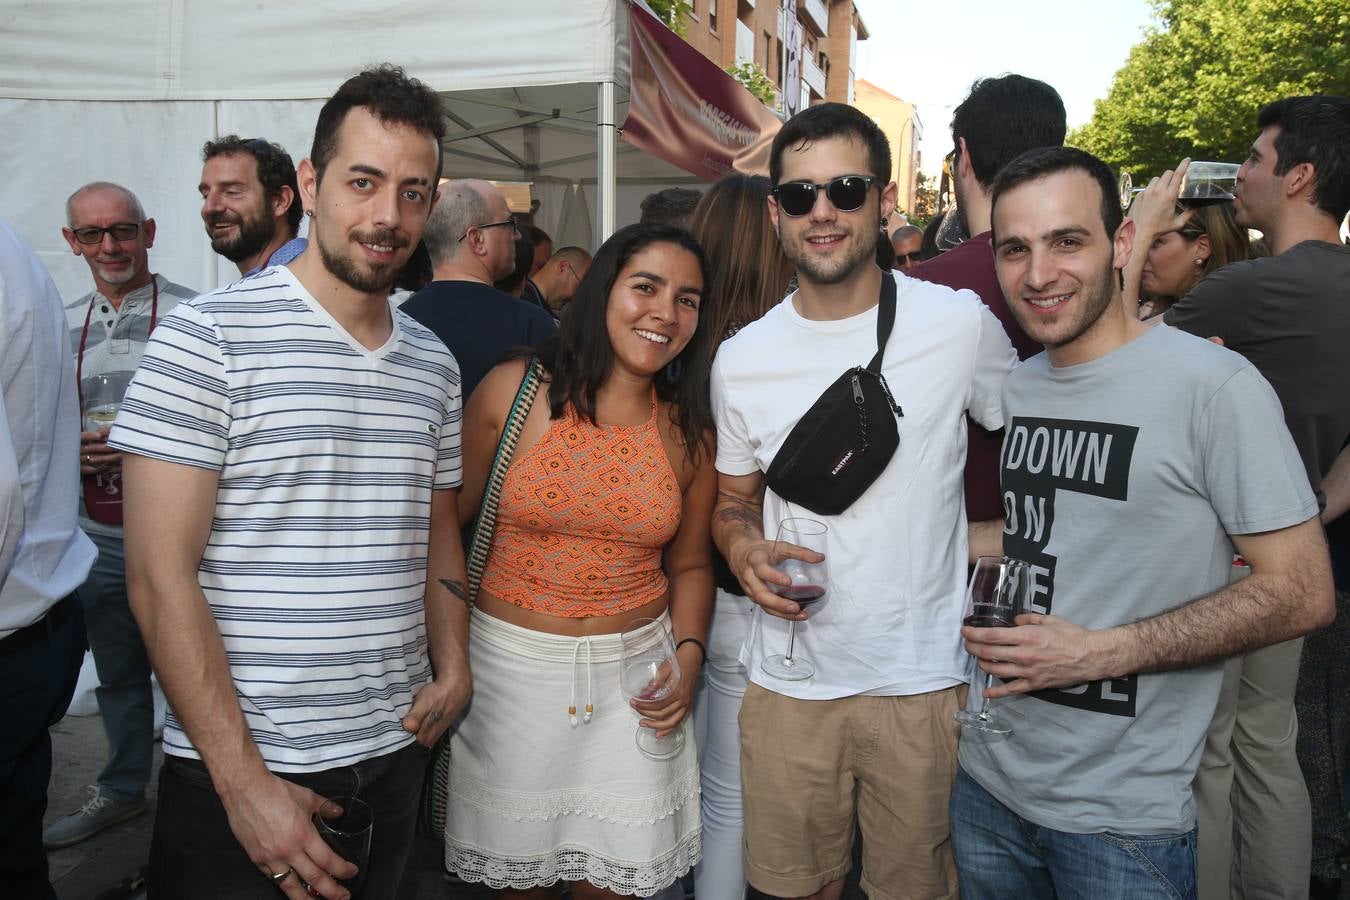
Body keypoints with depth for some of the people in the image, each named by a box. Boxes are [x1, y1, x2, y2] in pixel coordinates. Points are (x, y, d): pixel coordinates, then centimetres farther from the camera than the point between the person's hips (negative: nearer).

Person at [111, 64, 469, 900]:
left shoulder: (434, 362, 7)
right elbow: (161, 578, -14)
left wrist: (452, 667, 0)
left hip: (395, 754, 6)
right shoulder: (208, 338, -11)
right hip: (236, 775, -5)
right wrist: (244, 781, -16)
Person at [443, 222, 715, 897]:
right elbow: (445, 518, -2)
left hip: (633, 675, 2)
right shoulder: (512, 390, -9)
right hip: (512, 664, -1)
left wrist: (689, 654, -4)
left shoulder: (690, 433, 0)